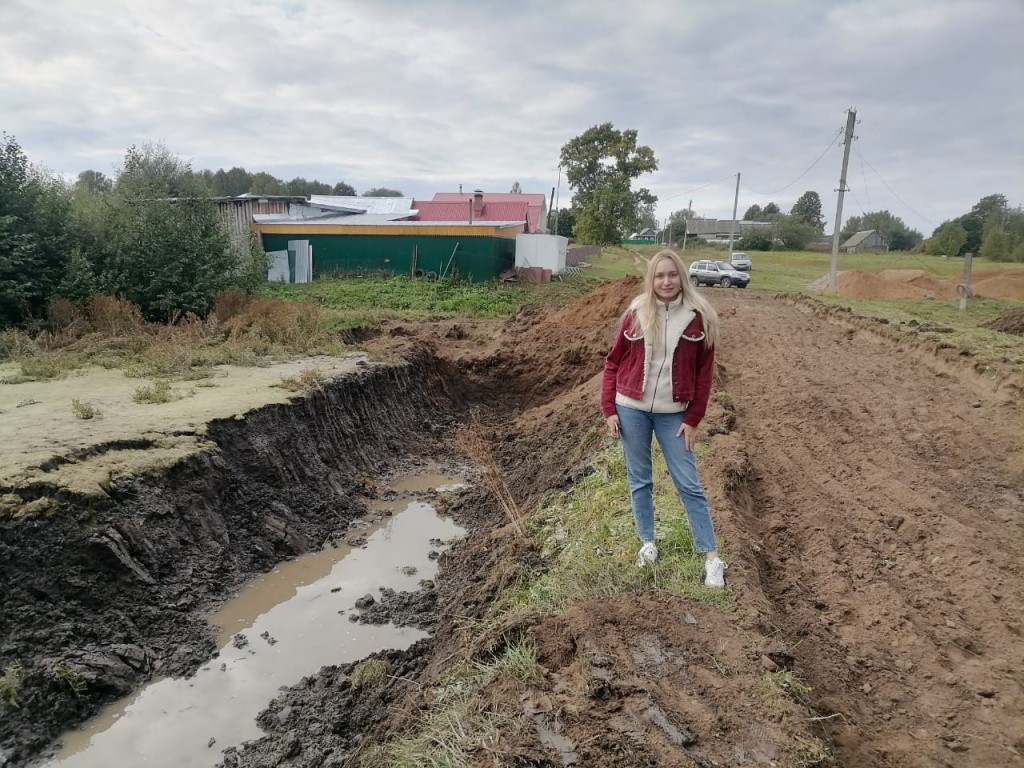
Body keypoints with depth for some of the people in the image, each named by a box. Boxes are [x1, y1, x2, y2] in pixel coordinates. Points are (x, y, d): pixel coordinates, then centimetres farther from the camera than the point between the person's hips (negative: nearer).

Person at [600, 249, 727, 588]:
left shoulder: (698, 317, -6)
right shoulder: (636, 314, -3)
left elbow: (704, 372, -1)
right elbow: (613, 363, 3)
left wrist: (693, 419, -4)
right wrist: (609, 409, -2)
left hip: (673, 414, -1)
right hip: (631, 410, 1)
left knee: (688, 484, 3)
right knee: (639, 480, 12)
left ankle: (712, 558, 12)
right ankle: (647, 542, 28)